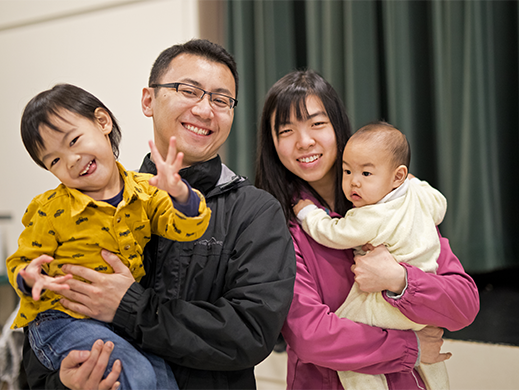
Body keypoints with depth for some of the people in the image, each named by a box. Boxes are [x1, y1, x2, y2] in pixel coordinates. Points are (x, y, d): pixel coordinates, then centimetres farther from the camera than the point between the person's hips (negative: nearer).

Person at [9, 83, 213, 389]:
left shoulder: (145, 191, 1)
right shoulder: (52, 210, -5)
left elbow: (188, 228, -8)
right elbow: (20, 263, 3)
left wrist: (180, 194, -29)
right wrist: (30, 279, -22)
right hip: (65, 321, -3)